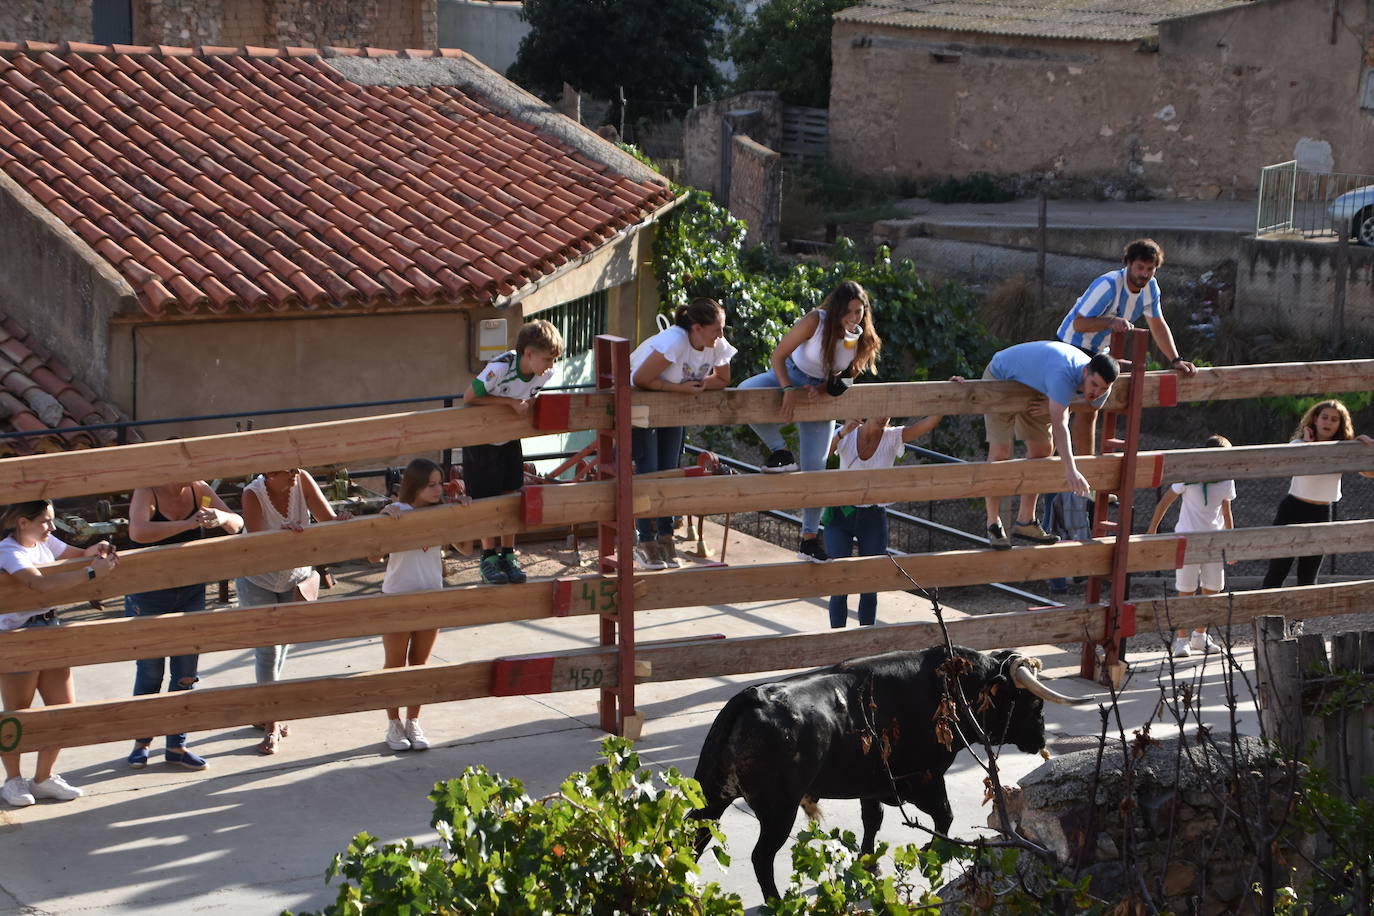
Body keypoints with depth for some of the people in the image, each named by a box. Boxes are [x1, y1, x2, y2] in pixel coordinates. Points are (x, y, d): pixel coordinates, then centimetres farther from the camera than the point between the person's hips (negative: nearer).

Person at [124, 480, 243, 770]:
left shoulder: (199, 490, -4)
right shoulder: (147, 493, -18)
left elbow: (237, 524, -3)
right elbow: (138, 532, -37)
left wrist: (221, 518, -26)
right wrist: (189, 523, -43)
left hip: (191, 592, 4)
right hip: (148, 596, -4)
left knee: (187, 673, 7)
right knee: (150, 672, 6)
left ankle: (176, 747, 19)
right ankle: (141, 741, 25)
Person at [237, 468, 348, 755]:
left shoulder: (302, 481, -20)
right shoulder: (253, 494, -27)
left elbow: (329, 519, -24)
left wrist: (341, 523, -47)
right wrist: (281, 535, -57)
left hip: (295, 579, 4)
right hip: (257, 582, -4)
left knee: (281, 645, 17)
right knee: (268, 650, -8)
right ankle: (272, 726, 1)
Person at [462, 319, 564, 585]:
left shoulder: (545, 373, -16)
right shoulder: (500, 368, -34)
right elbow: (469, 397, -26)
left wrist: (528, 403, -14)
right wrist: (511, 402, -28)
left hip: (510, 441, 5)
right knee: (487, 500, 1)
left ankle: (508, 555, 13)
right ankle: (488, 557, 13)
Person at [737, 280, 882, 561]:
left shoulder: (864, 340, -18)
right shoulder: (816, 321, -27)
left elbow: (845, 377, -3)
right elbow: (778, 354, -20)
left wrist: (821, 390, -21)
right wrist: (788, 389, -32)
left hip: (821, 392, 1)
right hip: (789, 375, -1)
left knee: (815, 469, -4)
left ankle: (809, 539, 7)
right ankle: (780, 451, -18)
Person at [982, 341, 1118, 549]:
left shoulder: (1102, 390, -18)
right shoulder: (1063, 375, -45)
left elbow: (1092, 404, 8)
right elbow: (1059, 424, -52)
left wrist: (1054, 405, -8)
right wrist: (1070, 469, -59)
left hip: (1033, 383, 8)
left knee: (1042, 448, 6)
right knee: (1000, 451, -14)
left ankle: (1025, 522, 17)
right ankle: (993, 525, -5)